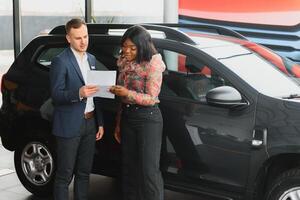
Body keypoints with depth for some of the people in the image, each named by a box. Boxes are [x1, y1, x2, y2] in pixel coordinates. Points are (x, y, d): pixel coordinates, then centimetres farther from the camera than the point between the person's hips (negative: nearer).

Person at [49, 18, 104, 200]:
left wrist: (100, 123, 13)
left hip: (90, 123, 7)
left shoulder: (91, 59, 12)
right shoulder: (60, 61, -9)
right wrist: (78, 94, -31)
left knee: (84, 172, 15)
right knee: (64, 175, 1)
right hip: (70, 126, -6)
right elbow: (56, 95, -14)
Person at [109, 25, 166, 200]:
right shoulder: (125, 63, 8)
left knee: (149, 170, -5)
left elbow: (151, 98, -15)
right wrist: (119, 123, 16)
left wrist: (127, 93, -27)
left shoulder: (153, 64, -13)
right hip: (127, 117, 7)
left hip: (148, 118, -7)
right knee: (129, 168, 12)